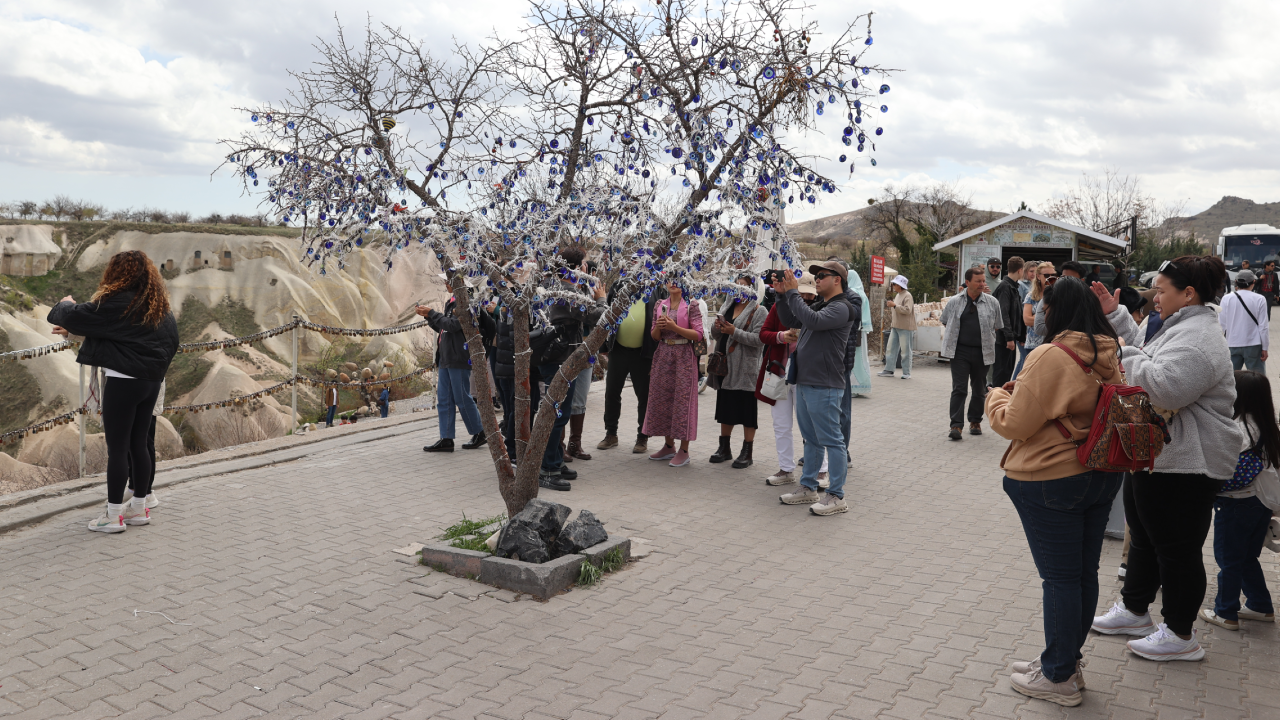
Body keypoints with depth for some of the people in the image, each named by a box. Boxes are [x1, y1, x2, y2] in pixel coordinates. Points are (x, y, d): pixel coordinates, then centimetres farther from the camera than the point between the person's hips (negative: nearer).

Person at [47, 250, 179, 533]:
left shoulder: (118, 303, -14)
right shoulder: (158, 305, 9)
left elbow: (76, 317, -10)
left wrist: (65, 304, 13)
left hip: (123, 381, -7)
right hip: (152, 381, 7)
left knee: (117, 447, 0)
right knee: (138, 444, 15)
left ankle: (113, 515, 6)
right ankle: (139, 508, 22)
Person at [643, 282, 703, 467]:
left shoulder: (691, 306, -4)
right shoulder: (660, 305, 10)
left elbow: (698, 335, -10)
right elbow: (654, 336, 12)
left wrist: (674, 327, -18)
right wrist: (658, 327, -10)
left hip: (683, 357, -5)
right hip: (663, 356, 5)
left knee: (682, 400, -5)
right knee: (661, 398, 7)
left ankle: (684, 451, 3)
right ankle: (669, 446, 20)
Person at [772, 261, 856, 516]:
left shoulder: (841, 308, -11)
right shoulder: (819, 306, 19)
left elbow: (813, 321, -27)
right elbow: (790, 321, 21)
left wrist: (793, 292, -20)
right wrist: (782, 294, 8)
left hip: (824, 387, -10)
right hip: (805, 382, 10)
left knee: (830, 440, -4)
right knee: (811, 439, 16)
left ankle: (836, 497, 1)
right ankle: (808, 489, 25)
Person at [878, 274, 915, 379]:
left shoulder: (907, 296, -11)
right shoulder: (898, 295, 17)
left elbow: (907, 310, -22)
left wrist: (894, 305, -22)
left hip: (905, 327, -9)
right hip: (895, 327, 9)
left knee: (905, 350, -4)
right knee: (891, 348, 8)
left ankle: (907, 373, 1)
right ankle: (888, 370, 12)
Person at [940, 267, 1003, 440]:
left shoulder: (992, 302, 2)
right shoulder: (954, 302, 2)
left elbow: (996, 327, 10)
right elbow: (945, 323, 15)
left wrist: (986, 340, 4)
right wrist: (954, 338, 7)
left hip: (982, 352, 1)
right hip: (959, 351, -1)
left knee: (979, 390, 11)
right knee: (959, 388, -7)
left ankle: (975, 421, 27)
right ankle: (956, 425, -8)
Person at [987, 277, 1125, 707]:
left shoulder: (1051, 356, -20)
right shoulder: (1108, 356, 5)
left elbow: (1015, 425, -17)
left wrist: (997, 395, 2)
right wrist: (1024, 393, 17)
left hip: (1051, 481, -8)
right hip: (1102, 477, 8)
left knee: (1060, 578, 2)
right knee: (1084, 573, 16)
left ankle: (1058, 678, 14)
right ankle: (1066, 660, 31)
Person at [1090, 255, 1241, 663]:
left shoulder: (1197, 338, -22)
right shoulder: (1182, 328, 13)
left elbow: (1164, 387, -34)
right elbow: (1145, 354, 25)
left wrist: (1125, 355, -20)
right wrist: (1116, 315, 17)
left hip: (1183, 466, -11)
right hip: (1156, 455, 11)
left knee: (1176, 548, 1)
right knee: (1144, 537, 21)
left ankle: (1180, 635, 15)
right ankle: (1134, 611, 36)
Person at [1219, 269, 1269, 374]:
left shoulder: (1226, 299, -3)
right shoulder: (1259, 299, -7)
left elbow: (1222, 323, 1)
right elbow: (1263, 326, -5)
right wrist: (1265, 348, 2)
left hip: (1232, 345, 2)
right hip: (1254, 345, -2)